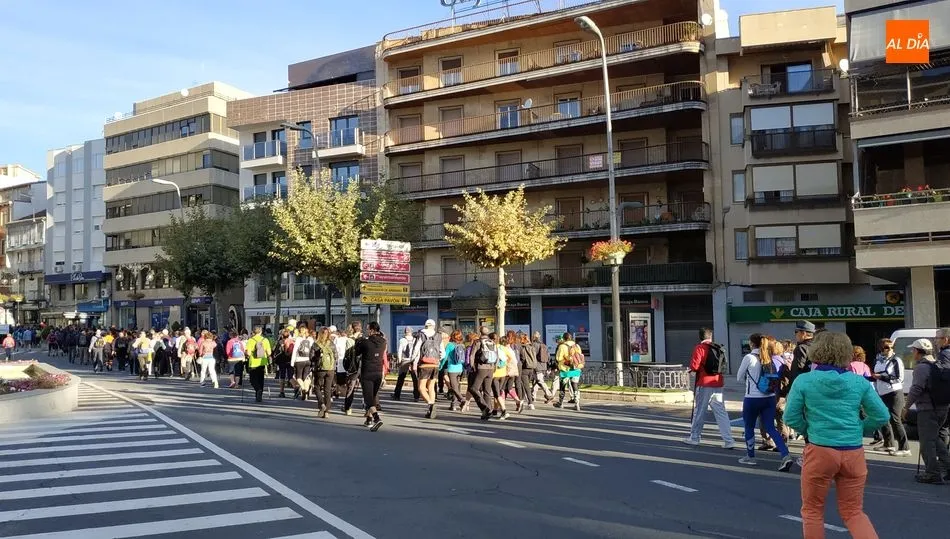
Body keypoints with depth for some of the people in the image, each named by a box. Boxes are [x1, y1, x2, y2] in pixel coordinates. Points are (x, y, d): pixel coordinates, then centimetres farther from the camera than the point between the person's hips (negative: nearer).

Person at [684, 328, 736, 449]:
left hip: (704, 385, -5)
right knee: (721, 413, 6)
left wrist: (691, 369, 4)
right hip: (718, 385, 5)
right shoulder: (719, 349, 8)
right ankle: (728, 440, 2)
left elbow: (694, 366, -17)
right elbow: (724, 366, 14)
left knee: (699, 411, 7)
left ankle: (694, 437, 17)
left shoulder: (700, 348, -10)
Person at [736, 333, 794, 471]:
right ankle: (786, 456, -8)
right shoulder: (770, 358, 4)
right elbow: (776, 377, 13)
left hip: (752, 399, -5)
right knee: (771, 428, 7)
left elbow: (739, 378, -1)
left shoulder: (749, 357, -11)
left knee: (749, 427, 13)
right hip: (770, 398, 5)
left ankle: (750, 457, 23)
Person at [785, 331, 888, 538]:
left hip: (820, 451, -3)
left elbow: (791, 417, -4)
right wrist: (859, 430, 15)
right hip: (854, 453, 3)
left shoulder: (804, 381, -6)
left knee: (812, 511, 15)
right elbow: (881, 416, 2)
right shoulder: (859, 382, 0)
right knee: (853, 512, 17)